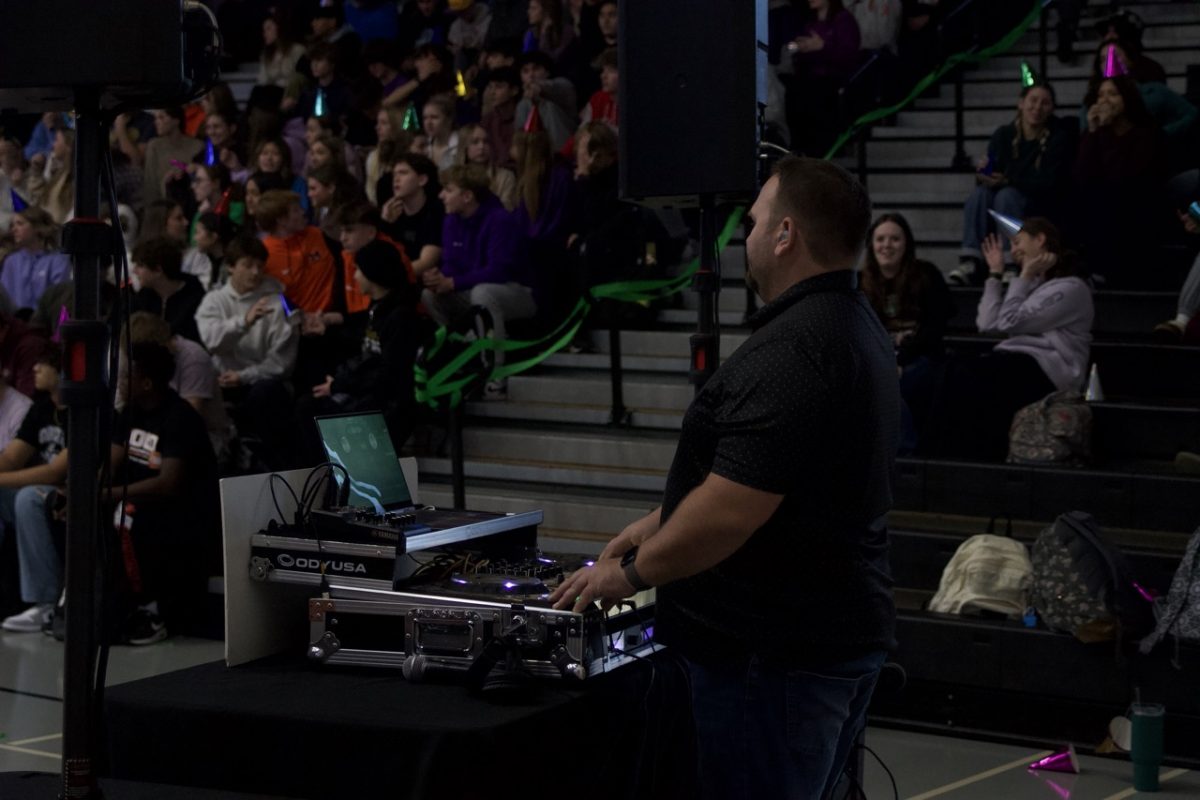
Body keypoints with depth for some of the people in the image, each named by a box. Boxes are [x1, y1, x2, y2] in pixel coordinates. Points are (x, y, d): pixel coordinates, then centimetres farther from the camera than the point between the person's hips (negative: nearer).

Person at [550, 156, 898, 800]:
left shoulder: (791, 351, -24)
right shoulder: (858, 326, 12)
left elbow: (731, 511, -27)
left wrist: (631, 572, -12)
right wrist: (661, 523, 18)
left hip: (776, 653, -11)